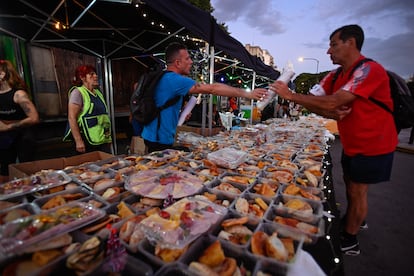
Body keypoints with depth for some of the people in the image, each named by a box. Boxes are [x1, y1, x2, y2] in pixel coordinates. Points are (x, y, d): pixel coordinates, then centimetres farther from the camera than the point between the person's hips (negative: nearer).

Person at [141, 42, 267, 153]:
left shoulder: (162, 77, 10)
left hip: (152, 135, 10)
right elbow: (212, 88, -24)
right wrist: (247, 94, -20)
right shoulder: (175, 80, -20)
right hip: (160, 139, -9)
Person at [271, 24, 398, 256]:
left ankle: (350, 240, 21)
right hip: (352, 144, 8)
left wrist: (290, 95, -30)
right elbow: (314, 100, -4)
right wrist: (333, 114, -26)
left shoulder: (370, 70, -24)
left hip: (373, 145, -8)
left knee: (357, 190, 2)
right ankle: (356, 218, 46)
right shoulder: (335, 76, 3)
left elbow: (332, 102, -34)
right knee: (351, 185, 21)